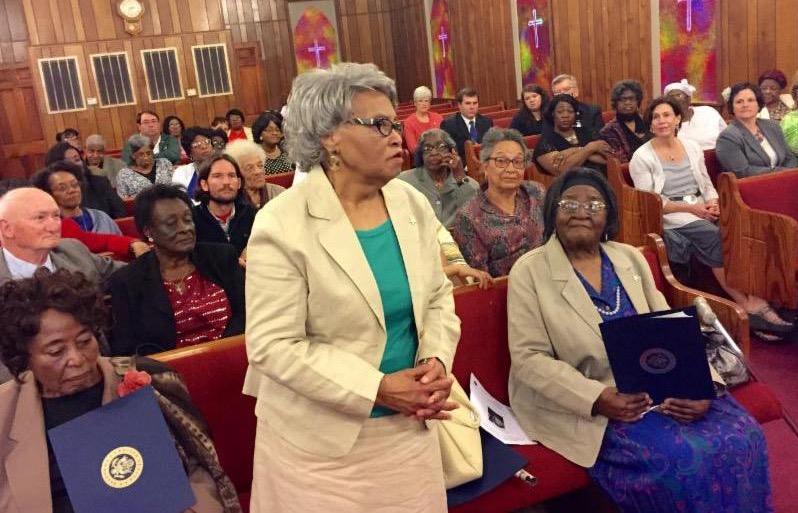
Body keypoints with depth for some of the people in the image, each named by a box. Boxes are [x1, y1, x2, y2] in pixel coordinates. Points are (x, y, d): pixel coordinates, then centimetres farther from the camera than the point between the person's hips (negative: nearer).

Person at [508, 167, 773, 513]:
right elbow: (529, 359, -12)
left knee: (741, 437, -15)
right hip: (586, 404, -5)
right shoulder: (529, 271, -6)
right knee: (683, 457, -25)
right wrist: (598, 399, -24)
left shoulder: (630, 258, 10)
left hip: (658, 386, 5)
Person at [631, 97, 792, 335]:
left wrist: (712, 203, -6)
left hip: (702, 212, 5)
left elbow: (707, 185, 18)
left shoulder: (692, 147, 15)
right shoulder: (642, 157, -1)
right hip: (670, 219, -5)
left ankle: (750, 303, -28)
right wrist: (690, 208, -14)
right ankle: (749, 304, -22)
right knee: (713, 235, -31)